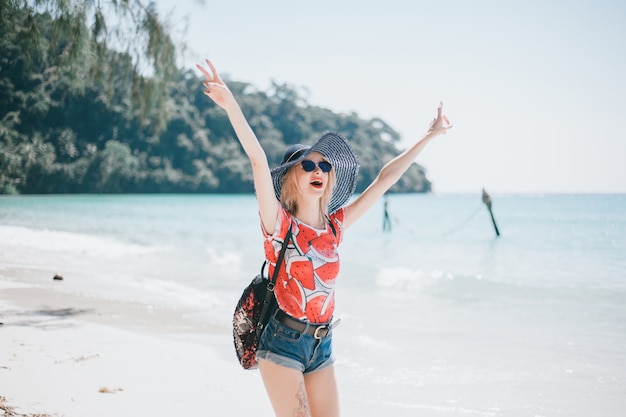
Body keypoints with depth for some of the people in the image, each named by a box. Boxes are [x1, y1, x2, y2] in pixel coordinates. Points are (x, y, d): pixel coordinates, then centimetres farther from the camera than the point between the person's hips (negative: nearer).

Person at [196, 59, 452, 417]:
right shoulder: (280, 224, -8)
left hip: (322, 347, 5)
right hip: (283, 344, -5)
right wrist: (231, 105, -34)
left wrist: (429, 136, 16)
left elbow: (384, 180, 11)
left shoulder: (335, 226, 6)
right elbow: (259, 160, -22)